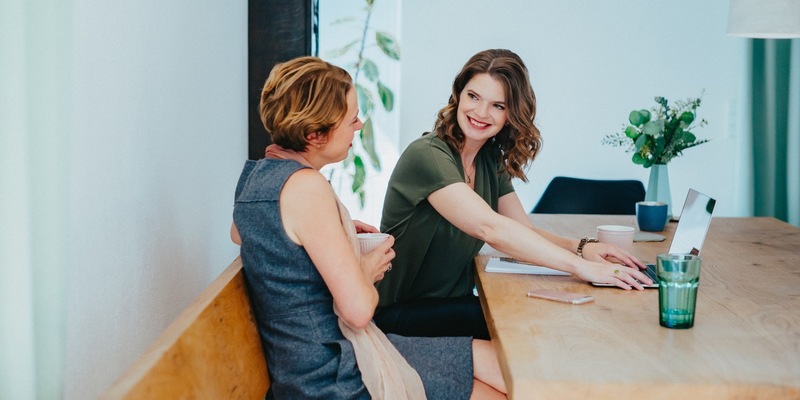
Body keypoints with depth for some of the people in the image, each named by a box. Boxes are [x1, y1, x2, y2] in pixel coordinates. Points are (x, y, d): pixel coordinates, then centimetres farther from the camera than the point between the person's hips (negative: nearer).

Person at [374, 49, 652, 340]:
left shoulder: (492, 160, 7)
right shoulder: (427, 155, -19)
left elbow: (524, 231, 3)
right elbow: (489, 228, -30)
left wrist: (581, 248, -17)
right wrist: (580, 267, -34)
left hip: (456, 301, 8)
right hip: (403, 312, -7)